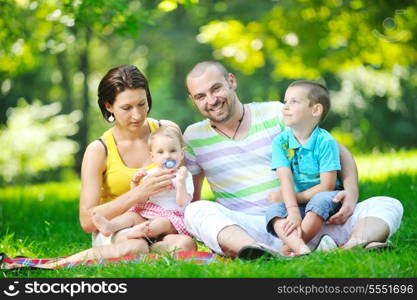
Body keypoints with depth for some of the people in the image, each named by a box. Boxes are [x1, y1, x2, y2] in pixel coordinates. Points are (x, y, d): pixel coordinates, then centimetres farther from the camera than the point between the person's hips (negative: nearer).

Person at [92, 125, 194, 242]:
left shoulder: (185, 176, 2)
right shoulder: (150, 174, 15)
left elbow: (182, 203, -11)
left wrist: (181, 182, -23)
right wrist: (135, 182, 1)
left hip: (171, 216, -5)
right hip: (147, 212, 5)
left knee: (163, 222, -34)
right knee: (132, 215, -19)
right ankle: (110, 226, -46)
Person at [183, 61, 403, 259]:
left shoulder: (276, 114, 7)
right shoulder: (193, 137, 11)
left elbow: (338, 152, 10)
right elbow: (191, 198, 18)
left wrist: (351, 193, -10)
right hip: (250, 229, -1)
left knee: (388, 206, -16)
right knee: (197, 211, -30)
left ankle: (353, 246, -50)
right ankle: (254, 250, -58)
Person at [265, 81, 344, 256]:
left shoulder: (325, 141, -14)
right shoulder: (280, 141, -3)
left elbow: (327, 186, -16)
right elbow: (286, 180, -15)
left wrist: (289, 198, -14)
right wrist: (293, 210, -31)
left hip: (325, 199, -3)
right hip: (296, 204, 3)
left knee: (321, 200, -35)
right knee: (273, 210, -24)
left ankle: (289, 246, -32)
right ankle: (301, 248, -48)